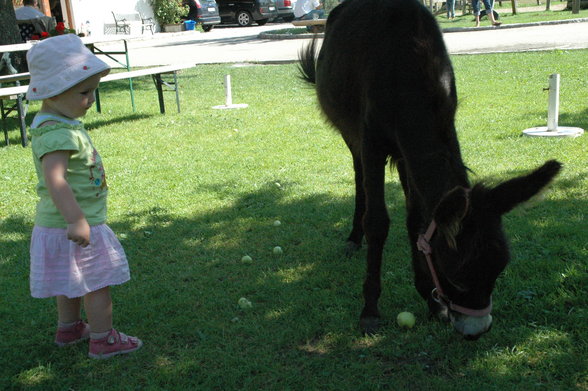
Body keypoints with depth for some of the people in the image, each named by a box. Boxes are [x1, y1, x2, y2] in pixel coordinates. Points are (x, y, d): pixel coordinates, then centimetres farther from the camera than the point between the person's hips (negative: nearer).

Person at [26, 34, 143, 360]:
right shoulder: (56, 134, -27)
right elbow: (55, 180, -40)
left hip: (66, 223, 10)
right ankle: (103, 340, 18)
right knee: (98, 284, 4)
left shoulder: (61, 124, 7)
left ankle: (69, 328, 43)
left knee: (73, 282, 25)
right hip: (74, 227, -10)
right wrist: (76, 220, -46)